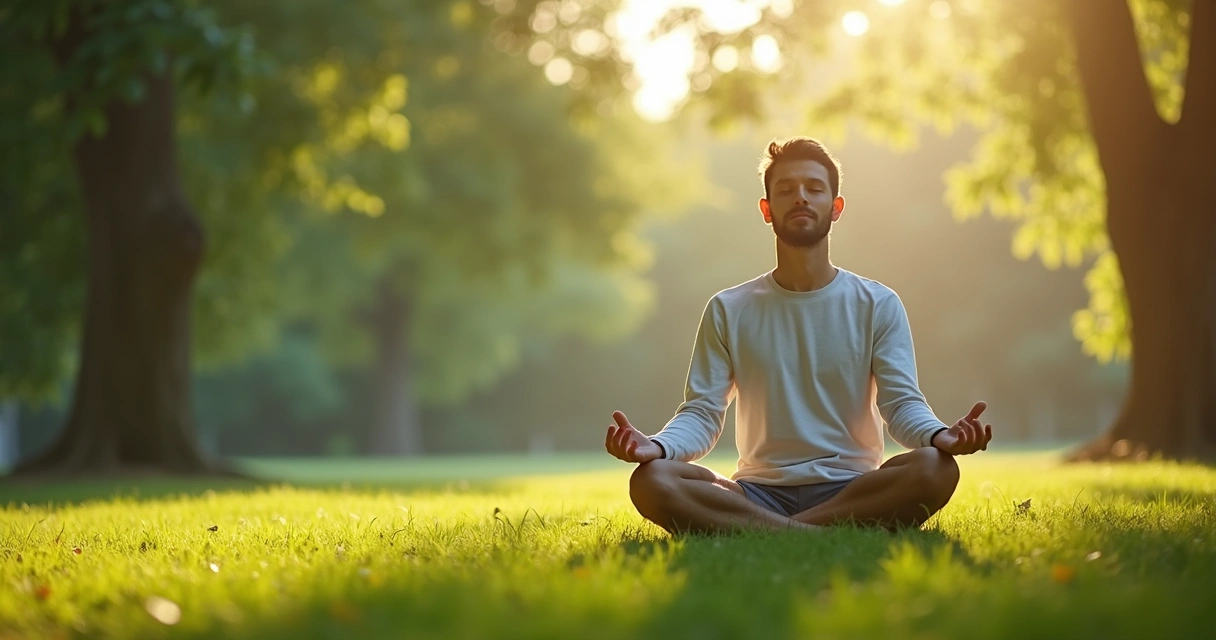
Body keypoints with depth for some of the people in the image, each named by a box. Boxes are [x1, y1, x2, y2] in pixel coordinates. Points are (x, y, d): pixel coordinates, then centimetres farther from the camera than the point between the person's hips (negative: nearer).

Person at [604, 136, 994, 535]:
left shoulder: (878, 306, 7)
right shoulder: (728, 311, 9)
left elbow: (902, 405, -2)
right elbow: (701, 415, 2)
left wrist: (942, 436, -27)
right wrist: (656, 446, -22)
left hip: (852, 494, 0)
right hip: (759, 493, 0)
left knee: (935, 468, -33)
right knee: (652, 481, -29)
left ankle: (759, 534, -28)